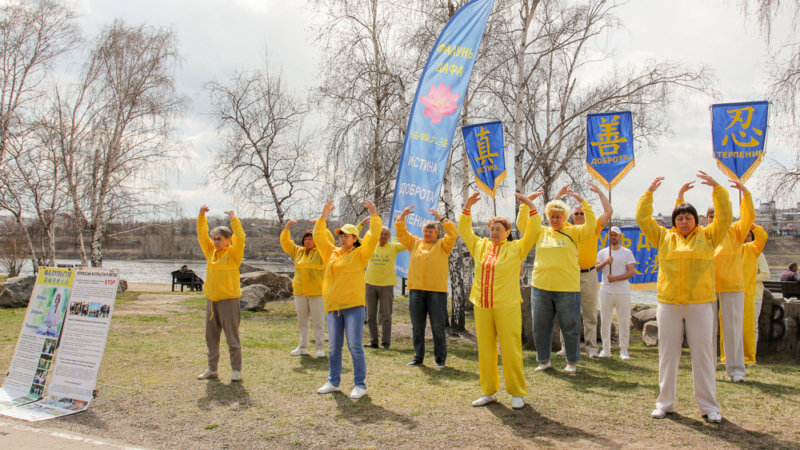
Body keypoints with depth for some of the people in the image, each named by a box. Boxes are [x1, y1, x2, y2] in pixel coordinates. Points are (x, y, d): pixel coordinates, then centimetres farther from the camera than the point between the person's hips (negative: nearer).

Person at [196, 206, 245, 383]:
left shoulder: (233, 253, -4)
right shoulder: (211, 251, 11)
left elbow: (240, 238, -19)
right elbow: (202, 235, 10)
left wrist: (233, 218, -17)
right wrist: (201, 216, 1)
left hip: (228, 299, -6)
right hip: (211, 299, 6)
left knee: (232, 337, -1)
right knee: (211, 336, 12)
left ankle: (236, 370, 8)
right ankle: (212, 369, 22)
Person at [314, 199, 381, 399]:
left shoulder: (359, 254, 0)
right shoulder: (332, 253, 14)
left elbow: (373, 237, -10)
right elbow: (318, 236, 18)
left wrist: (373, 214, -11)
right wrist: (323, 216, 13)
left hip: (353, 306, -5)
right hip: (333, 307, 6)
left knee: (355, 346, -5)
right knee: (333, 347, 12)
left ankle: (360, 385, 4)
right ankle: (333, 382, 25)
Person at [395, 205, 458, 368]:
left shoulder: (442, 245, 6)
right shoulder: (415, 243, 15)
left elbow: (453, 234, -8)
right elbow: (401, 233, 12)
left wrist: (441, 218, -13)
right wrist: (402, 216, -1)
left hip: (437, 291, -4)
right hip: (415, 290, 4)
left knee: (438, 327, 1)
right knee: (417, 327, 9)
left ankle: (440, 359, 9)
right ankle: (418, 357, 20)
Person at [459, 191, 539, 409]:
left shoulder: (516, 248, 3)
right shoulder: (480, 246, 14)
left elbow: (533, 231, -4)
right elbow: (464, 230, 20)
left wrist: (531, 206, -8)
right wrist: (467, 208, 12)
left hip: (507, 307, -4)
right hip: (482, 307, 4)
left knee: (511, 350, -3)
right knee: (485, 349, 8)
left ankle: (517, 393, 9)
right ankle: (488, 392, 19)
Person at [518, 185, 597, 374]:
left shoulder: (574, 233, 2)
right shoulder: (541, 232, 10)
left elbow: (591, 226, -11)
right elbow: (521, 224, 5)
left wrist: (583, 202, -15)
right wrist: (526, 203, -4)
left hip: (567, 288, -3)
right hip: (541, 287, 3)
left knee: (570, 327, 6)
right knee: (540, 326, 10)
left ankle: (571, 362, 21)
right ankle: (544, 360, 25)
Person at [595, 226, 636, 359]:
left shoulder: (627, 252, 5)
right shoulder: (602, 253, 11)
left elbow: (631, 272, -3)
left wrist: (616, 278, -14)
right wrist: (605, 262, -14)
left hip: (623, 292, -1)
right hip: (606, 291, 2)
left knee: (624, 322, 0)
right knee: (605, 321, 3)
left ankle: (624, 350, 9)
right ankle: (606, 349, 11)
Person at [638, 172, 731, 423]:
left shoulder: (708, 236, 8)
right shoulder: (664, 237, 10)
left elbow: (725, 218, 0)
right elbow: (643, 219, 9)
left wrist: (717, 188, -2)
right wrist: (649, 193, 8)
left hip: (700, 304, -1)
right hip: (668, 305, 1)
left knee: (703, 354, 3)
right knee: (668, 354, 7)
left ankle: (709, 405, 13)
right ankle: (665, 403, 16)